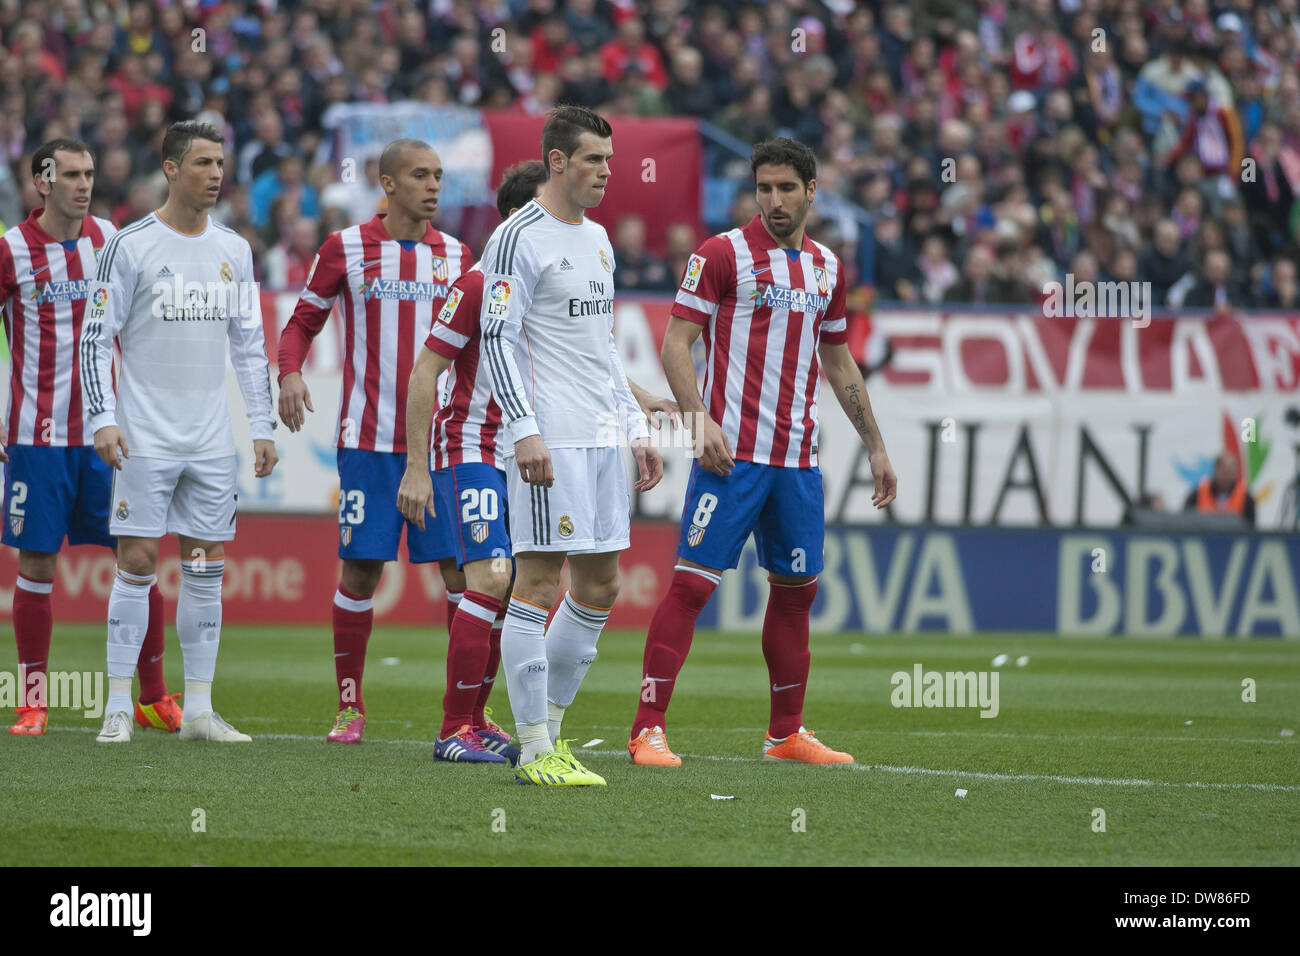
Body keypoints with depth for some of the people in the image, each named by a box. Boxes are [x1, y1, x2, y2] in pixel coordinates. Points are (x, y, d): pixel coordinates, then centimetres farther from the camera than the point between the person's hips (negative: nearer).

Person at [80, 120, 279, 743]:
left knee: (207, 566, 4)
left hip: (212, 440, 5)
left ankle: (198, 709, 8)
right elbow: (95, 337, -5)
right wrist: (102, 419, -14)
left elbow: (250, 345, 16)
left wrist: (263, 427, 10)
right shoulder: (131, 246, -5)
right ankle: (118, 708, 0)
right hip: (145, 436, -4)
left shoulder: (233, 251, 10)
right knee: (136, 561, -5)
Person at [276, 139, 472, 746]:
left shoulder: (455, 255, 10)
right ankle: (350, 707, 10)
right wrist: (289, 372, -11)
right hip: (369, 439, -2)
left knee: (463, 569, -3)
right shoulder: (346, 249, 1)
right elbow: (303, 322, 7)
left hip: (442, 439, 3)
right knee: (361, 569, -2)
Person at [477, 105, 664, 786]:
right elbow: (497, 338, -13)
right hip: (550, 441, -9)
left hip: (603, 440, 9)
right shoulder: (519, 238, -7)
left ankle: (550, 725, 18)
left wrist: (636, 429, 21)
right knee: (539, 581, -8)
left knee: (599, 587, 9)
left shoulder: (597, 239, 19)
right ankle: (535, 752, -7)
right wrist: (524, 430, -21)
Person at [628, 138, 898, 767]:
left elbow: (839, 362, 24)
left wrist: (874, 446, 23)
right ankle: (648, 729, -9)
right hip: (732, 451, -6)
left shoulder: (827, 267, 14)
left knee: (796, 587, 10)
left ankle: (786, 733, 20)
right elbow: (676, 343, -7)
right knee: (692, 580, -10)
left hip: (798, 456, 6)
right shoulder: (723, 254, -4)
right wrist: (700, 421, -19)